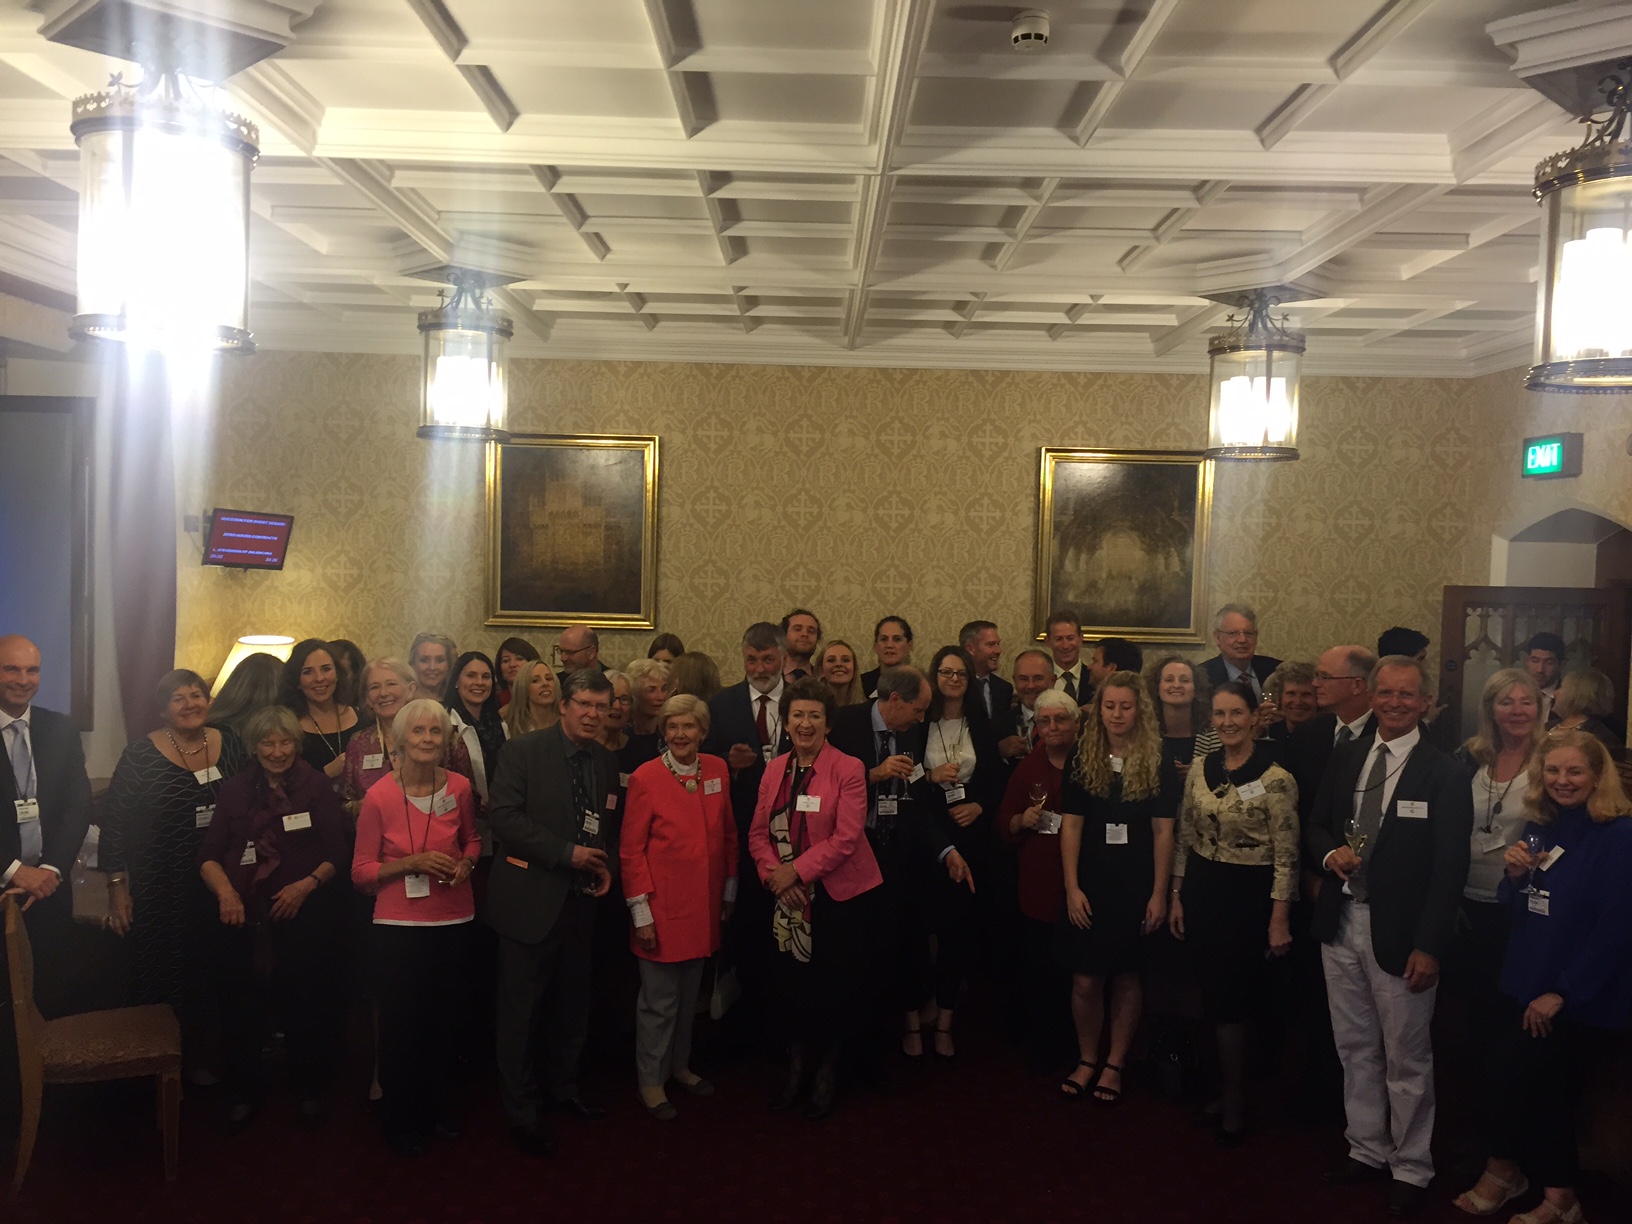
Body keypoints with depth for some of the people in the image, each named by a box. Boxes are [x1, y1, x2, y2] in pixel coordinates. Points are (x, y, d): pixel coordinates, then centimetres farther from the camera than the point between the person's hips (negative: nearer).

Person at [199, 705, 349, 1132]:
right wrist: (225, 892, -12)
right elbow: (209, 855, 5)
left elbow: (337, 853, -1)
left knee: (306, 1008, 5)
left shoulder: (317, 787, 1)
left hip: (304, 916, -2)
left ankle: (309, 1090, 25)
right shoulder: (235, 790, 8)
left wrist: (307, 884, -16)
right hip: (244, 918, 2)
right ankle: (243, 1093, 27)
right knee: (242, 1009, 7)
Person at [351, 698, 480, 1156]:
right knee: (401, 1024, 4)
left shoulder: (459, 788, -2)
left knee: (446, 1020, 13)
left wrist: (465, 862, -4)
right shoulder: (380, 796, -10)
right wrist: (412, 864, -18)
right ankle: (400, 1118, 26)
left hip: (454, 921, 3)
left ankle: (435, 1106, 34)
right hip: (398, 925, -3)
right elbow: (361, 872, -5)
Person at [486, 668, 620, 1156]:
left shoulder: (606, 762, 8)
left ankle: (563, 1087, 37)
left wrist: (604, 865, -2)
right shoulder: (524, 751, -10)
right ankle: (522, 1112, 16)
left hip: (580, 901, 6)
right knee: (520, 1014, 3)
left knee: (572, 1006, 18)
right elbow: (503, 816, -17)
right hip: (530, 901, -5)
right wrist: (566, 853, -19)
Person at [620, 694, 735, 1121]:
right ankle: (651, 1081, 22)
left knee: (689, 993, 18)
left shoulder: (717, 771, 2)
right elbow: (630, 849, -10)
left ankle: (680, 1065, 36)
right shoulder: (645, 778, -12)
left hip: (703, 905, 5)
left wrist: (729, 889, 13)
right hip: (663, 908, -5)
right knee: (659, 1000, 5)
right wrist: (640, 912, -12)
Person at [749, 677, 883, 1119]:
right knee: (792, 983, 9)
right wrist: (774, 873, -12)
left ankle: (827, 1073, 27)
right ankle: (796, 1068, 30)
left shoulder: (848, 769, -10)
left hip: (843, 895, -4)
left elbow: (847, 836, -17)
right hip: (791, 899, 4)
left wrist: (797, 871, -17)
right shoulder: (775, 770, 5)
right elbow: (759, 832, 5)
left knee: (838, 987, 6)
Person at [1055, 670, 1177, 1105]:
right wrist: (1072, 888, -6)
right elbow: (1070, 826, 0)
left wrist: (1159, 893, -6)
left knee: (1126, 977, 8)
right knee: (1086, 979, 3)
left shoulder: (1157, 765, -1)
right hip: (1089, 888, 1)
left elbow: (1163, 832, -2)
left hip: (1136, 889, 0)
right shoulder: (1081, 760, 1)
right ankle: (1087, 1060, 21)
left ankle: (1115, 1064, 22)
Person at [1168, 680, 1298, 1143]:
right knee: (1214, 994, 12)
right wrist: (1177, 896, 10)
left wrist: (1279, 917, -12)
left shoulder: (1275, 779, -14)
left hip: (1249, 895, -5)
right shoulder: (1200, 770, 3)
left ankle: (1235, 1104, 17)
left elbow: (1286, 855, -11)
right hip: (1201, 891, 5)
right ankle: (1229, 1087, 28)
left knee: (1228, 998, -1)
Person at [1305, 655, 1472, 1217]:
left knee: (1406, 1059, 7)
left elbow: (1450, 869, -11)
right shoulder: (1346, 757, 7)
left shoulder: (1444, 773, -9)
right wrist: (1329, 853, -9)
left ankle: (1410, 1168, 24)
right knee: (1355, 1049, 16)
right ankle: (1367, 1149, 32)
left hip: (1399, 934, -5)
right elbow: (1316, 826, 15)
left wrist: (1429, 947, -15)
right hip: (1342, 923, 5)